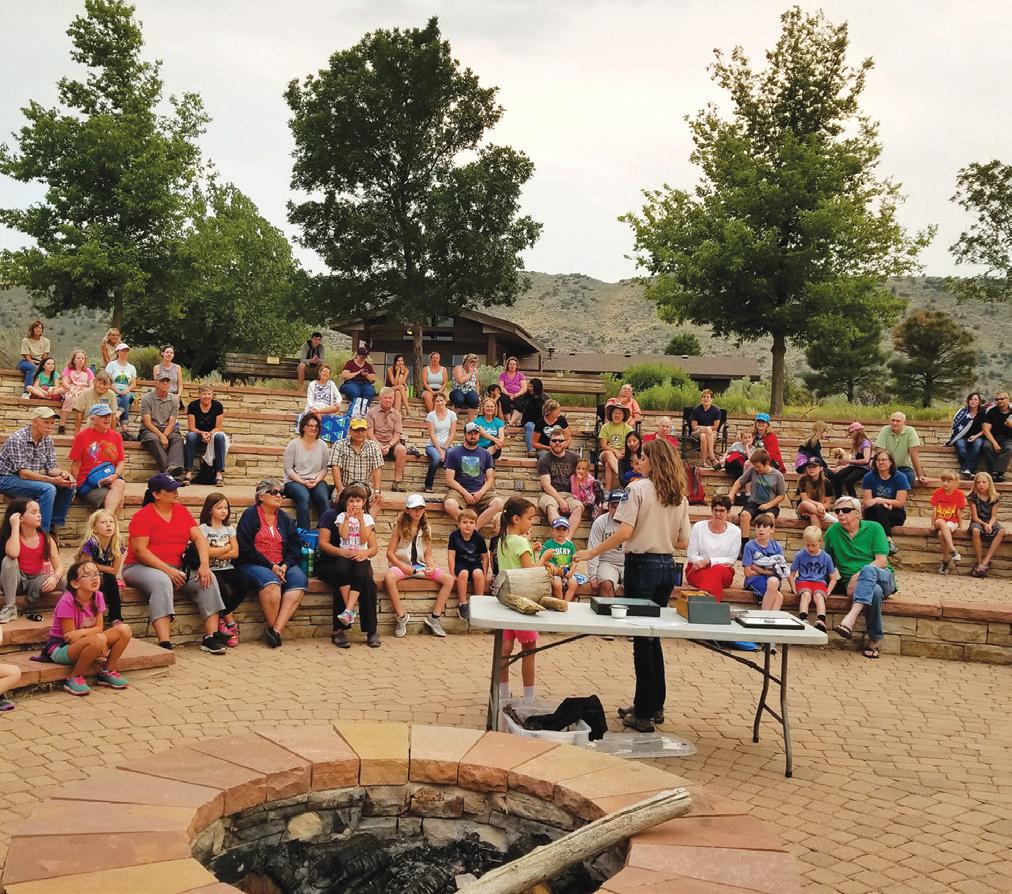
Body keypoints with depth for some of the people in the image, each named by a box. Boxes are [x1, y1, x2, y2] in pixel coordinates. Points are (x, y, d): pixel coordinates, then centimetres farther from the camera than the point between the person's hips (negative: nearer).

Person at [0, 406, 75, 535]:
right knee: (48, 489, -30)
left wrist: (62, 473, -20)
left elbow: (51, 467, 4)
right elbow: (23, 473, -26)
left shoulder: (48, 440, 2)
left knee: (69, 485, -6)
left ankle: (53, 525, 2)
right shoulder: (17, 439, -21)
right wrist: (53, 480, -33)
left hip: (31, 478, 8)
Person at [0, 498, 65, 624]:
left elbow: (59, 566, -9)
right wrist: (15, 526, -26)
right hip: (15, 581, -1)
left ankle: (31, 608, -5)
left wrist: (55, 577, -33)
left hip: (36, 581, 1)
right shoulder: (11, 536, -10)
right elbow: (13, 554, -35)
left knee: (59, 583, -29)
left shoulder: (46, 539, -4)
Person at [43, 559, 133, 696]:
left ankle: (107, 672, 3)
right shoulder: (67, 602, -22)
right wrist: (102, 647, -24)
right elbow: (69, 636, -19)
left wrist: (81, 632, -25)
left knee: (124, 630, -11)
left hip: (83, 643, 7)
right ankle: (74, 678, -16)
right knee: (98, 640, -36)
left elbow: (99, 628, -3)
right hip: (60, 648, -7)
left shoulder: (97, 596, -1)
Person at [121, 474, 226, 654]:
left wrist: (204, 564, -13)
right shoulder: (142, 516, -8)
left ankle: (210, 637, -16)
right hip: (141, 567, -6)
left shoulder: (182, 511, 9)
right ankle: (164, 644, -43)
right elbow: (140, 550, -16)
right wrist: (167, 569, -23)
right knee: (162, 582, -37)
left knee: (208, 579, -15)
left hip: (176, 568, 6)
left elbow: (199, 538, 4)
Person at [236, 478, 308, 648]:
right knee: (271, 581, -36)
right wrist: (270, 566, -14)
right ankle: (270, 627, -21)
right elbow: (245, 549, -8)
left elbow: (295, 547, 13)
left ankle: (277, 629, -31)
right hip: (254, 564, -5)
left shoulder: (284, 519, 18)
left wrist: (285, 565, -8)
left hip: (282, 565, 5)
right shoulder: (250, 515, 1)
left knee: (300, 580, -26)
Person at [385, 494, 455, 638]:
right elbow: (390, 553, -4)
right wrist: (403, 567, -17)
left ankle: (435, 616, -10)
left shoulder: (426, 529, 11)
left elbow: (428, 555, 13)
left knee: (449, 579, -17)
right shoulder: (399, 527, 0)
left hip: (420, 566, 4)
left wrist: (431, 566, -9)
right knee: (389, 577, -39)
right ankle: (402, 616, -24)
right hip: (402, 564, -4)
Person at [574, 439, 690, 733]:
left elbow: (624, 533, -18)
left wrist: (590, 553, -11)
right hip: (667, 567, 6)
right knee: (653, 636, 17)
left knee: (642, 638, 0)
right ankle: (655, 706, 24)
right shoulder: (680, 497, 7)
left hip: (642, 565, -6)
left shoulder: (638, 488, -10)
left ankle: (644, 714, 6)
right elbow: (683, 542, 9)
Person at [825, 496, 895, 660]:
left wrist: (858, 575, -20)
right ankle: (875, 638, -23)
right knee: (875, 591, -36)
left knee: (868, 570, -38)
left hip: (883, 577, -1)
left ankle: (850, 619, -52)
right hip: (852, 583, 1)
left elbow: (881, 561, -7)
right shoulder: (833, 531, 8)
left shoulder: (874, 528, 2)